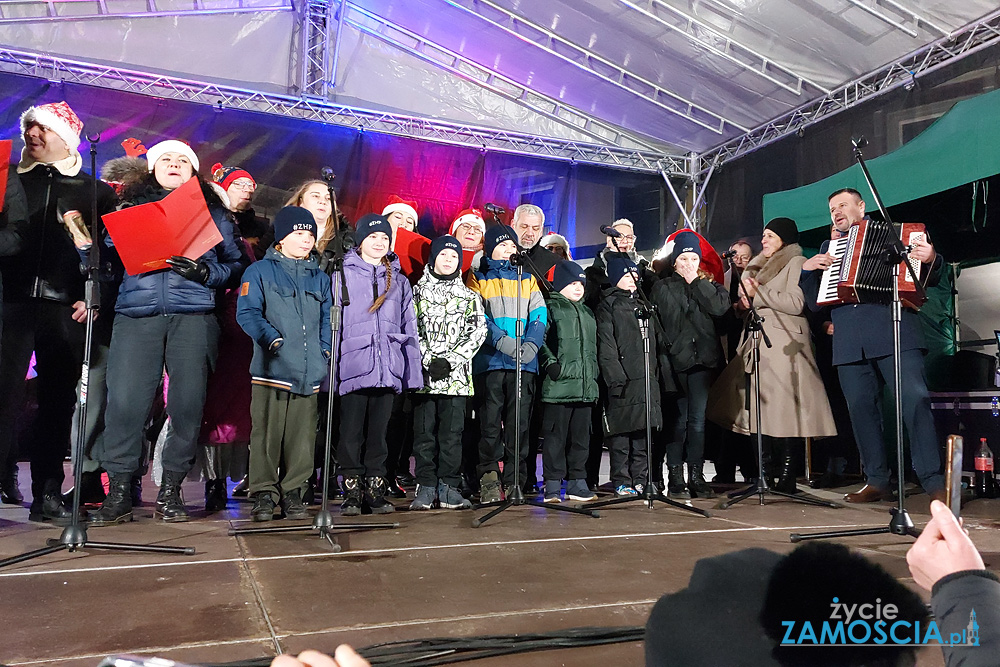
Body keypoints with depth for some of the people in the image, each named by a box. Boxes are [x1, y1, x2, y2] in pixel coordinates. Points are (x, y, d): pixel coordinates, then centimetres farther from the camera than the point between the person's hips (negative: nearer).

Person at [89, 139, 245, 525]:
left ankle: (170, 493, 6)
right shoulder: (131, 207, 22)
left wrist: (205, 272, -7)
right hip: (136, 314, 1)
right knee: (124, 399, -9)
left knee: (187, 402, -5)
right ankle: (118, 494, 1)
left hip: (193, 316, -1)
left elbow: (235, 265, 11)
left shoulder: (213, 211, 18)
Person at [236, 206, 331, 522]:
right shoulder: (260, 271, 7)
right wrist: (272, 339, -15)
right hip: (272, 367, -4)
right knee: (267, 432, -3)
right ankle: (264, 493, 7)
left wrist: (326, 350, 5)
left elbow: (327, 319, 20)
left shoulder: (320, 278, 20)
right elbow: (247, 312, -3)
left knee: (302, 434, 5)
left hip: (309, 371, 4)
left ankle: (293, 492, 15)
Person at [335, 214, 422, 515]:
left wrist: (413, 372, 7)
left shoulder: (399, 281, 16)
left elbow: (409, 329, 14)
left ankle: (376, 491, 16)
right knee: (351, 432, 1)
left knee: (379, 432, 8)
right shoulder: (344, 275, 6)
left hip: (388, 369, 3)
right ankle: (352, 493, 11)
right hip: (354, 366, -2)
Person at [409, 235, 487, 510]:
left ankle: (448, 487, 9)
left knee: (452, 432, 0)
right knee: (424, 431, 1)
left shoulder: (470, 296, 13)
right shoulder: (418, 291, 11)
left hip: (456, 374, 1)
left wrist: (451, 360, -9)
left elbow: (477, 332, 3)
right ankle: (425, 486, 10)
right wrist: (428, 360, -10)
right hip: (424, 372, 0)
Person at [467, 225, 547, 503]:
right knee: (490, 421, -3)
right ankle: (489, 478, 5)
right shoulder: (477, 278, 12)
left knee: (519, 423, 2)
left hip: (524, 363, 2)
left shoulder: (527, 278, 20)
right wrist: (502, 341, -16)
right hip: (490, 361, -2)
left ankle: (514, 480, 9)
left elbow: (539, 315, 8)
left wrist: (531, 345, -10)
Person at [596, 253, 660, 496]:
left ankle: (639, 479, 15)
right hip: (623, 377, -6)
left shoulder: (642, 303, 21)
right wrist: (615, 376, -17)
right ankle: (621, 481, 4)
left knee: (643, 430, 7)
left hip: (646, 376, 6)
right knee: (621, 431, -4)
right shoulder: (608, 305, 1)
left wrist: (655, 371, 13)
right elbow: (606, 346, -8)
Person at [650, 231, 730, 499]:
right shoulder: (662, 288, 9)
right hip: (675, 360, -2)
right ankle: (675, 478, 4)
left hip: (703, 359, 2)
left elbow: (720, 307, -6)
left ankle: (697, 476, 10)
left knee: (698, 419, 3)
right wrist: (665, 348, -6)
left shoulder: (708, 285, 16)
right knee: (678, 419, -2)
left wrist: (696, 281, -2)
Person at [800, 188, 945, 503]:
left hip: (894, 333, -3)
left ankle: (934, 481, -8)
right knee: (861, 408, 4)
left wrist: (930, 261, -10)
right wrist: (808, 269, 5)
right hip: (850, 343, 4)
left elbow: (929, 280, 12)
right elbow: (815, 301, 21)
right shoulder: (828, 247, 24)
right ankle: (877, 481, 13)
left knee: (915, 400, -13)